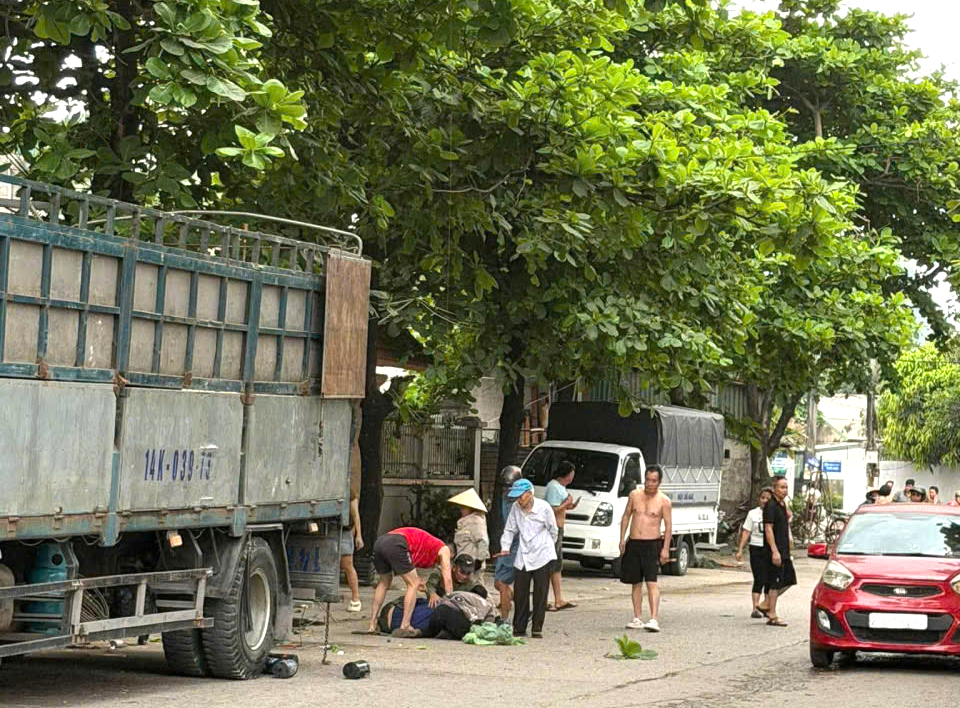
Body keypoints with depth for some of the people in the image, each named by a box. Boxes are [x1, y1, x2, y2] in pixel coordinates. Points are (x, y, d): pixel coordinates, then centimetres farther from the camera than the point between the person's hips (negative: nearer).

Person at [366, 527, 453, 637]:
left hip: (379, 542, 8)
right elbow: (447, 579, 13)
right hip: (396, 545, -8)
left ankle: (372, 625, 23)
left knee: (384, 583, 27)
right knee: (414, 584, 5)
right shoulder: (443, 550, 20)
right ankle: (404, 627, -3)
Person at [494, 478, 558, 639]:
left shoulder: (544, 507, -8)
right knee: (520, 594, 1)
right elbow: (510, 529, 12)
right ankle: (519, 628, 9)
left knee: (540, 594, -1)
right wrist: (505, 548, 3)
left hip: (542, 555, -3)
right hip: (522, 557, 3)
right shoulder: (516, 508, 1)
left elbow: (553, 530, 6)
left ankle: (537, 628, 6)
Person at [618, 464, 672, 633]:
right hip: (633, 544, 4)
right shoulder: (635, 495, 7)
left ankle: (654, 620, -20)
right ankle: (637, 619, 15)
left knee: (651, 582, -13)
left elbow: (668, 525, -3)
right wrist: (622, 539, 5)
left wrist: (665, 548, -10)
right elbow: (626, 517, 13)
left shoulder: (664, 501, -3)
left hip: (652, 545, -4)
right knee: (636, 583, 9)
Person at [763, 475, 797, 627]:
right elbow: (768, 529, -19)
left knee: (789, 580, 12)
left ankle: (767, 605, 19)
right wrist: (775, 551, -24)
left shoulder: (782, 505, 16)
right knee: (775, 583, -5)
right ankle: (772, 616, 0)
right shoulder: (771, 506, -13)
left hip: (783, 552, 10)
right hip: (775, 552, -10)